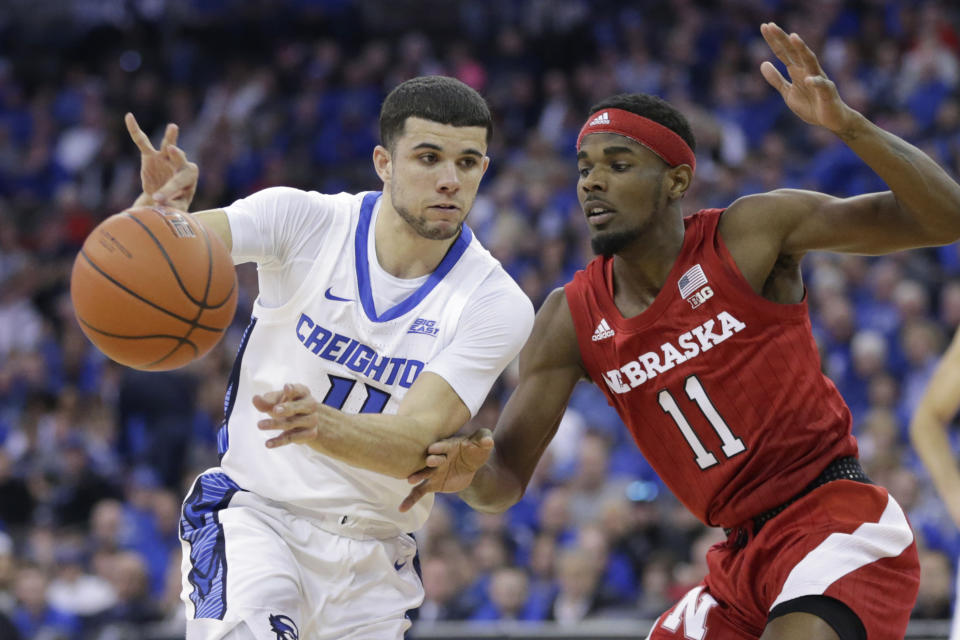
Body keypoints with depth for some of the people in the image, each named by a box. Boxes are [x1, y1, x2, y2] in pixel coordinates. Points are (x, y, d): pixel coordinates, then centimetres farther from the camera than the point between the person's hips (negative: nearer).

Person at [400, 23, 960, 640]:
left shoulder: (749, 235, -10)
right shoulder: (572, 319, 3)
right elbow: (506, 480, 2)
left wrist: (847, 123, -31)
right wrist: (470, 474, -24)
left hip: (838, 521, -6)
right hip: (742, 559, 7)